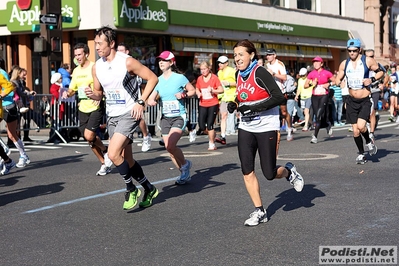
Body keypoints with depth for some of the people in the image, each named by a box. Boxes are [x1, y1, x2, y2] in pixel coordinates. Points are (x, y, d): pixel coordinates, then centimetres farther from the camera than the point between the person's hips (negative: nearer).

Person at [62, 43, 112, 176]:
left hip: (96, 107, -7)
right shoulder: (76, 71, 12)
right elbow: (72, 89, 19)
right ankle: (105, 164, 22)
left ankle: (105, 151, 9)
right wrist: (67, 93, -3)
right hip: (83, 109, 7)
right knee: (90, 140, 8)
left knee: (89, 136, -19)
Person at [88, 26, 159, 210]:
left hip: (129, 114, -7)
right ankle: (149, 189, 32)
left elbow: (153, 78, -9)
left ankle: (131, 190, 1)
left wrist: (141, 102, -16)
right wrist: (92, 95, -9)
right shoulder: (96, 67, 4)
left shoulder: (127, 62, -14)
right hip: (111, 116, 7)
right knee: (127, 160, 12)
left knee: (113, 154, -20)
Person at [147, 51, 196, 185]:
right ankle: (185, 173, 25)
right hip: (165, 118, 6)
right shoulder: (158, 80, 5)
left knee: (170, 145, -23)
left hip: (179, 117, -5)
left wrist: (183, 95, -14)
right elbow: (151, 98, 6)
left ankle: (185, 164, 5)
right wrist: (151, 101, -16)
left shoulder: (180, 78, -7)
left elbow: (193, 90, 4)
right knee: (169, 148, 7)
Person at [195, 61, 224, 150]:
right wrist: (198, 93, -2)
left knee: (209, 125, -8)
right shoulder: (199, 79, 7)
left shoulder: (214, 77, -6)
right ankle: (213, 135, 28)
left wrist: (213, 90, -23)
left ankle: (212, 144, 8)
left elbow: (221, 90, -7)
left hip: (213, 104, -4)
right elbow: (197, 89, 20)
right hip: (203, 105, 4)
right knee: (202, 127, -2)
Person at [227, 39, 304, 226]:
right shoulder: (239, 75, 7)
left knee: (270, 174, -3)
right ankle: (259, 211, 10)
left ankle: (289, 172, 32)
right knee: (247, 171, -2)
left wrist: (254, 107, -25)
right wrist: (235, 104, 1)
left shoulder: (260, 72, -16)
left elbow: (279, 97, -22)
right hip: (246, 128, 7)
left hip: (266, 127, -7)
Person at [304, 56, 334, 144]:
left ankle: (315, 136, -14)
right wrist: (311, 84, -10)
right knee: (317, 116, 9)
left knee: (319, 115, -15)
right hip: (314, 96, 4)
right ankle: (328, 126, 41)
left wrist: (329, 84, -10)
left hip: (324, 96, -4)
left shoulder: (326, 73, -2)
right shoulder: (311, 74, 6)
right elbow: (305, 85, 8)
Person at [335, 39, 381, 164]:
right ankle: (361, 154, 23)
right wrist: (338, 82, -12)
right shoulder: (344, 64, 3)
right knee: (355, 131, 4)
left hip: (365, 101, -3)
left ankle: (369, 142, 12)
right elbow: (338, 79, 12)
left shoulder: (368, 61, -7)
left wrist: (372, 79, -14)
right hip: (352, 101, 4)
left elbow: (381, 71, 4)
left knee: (360, 126, -21)